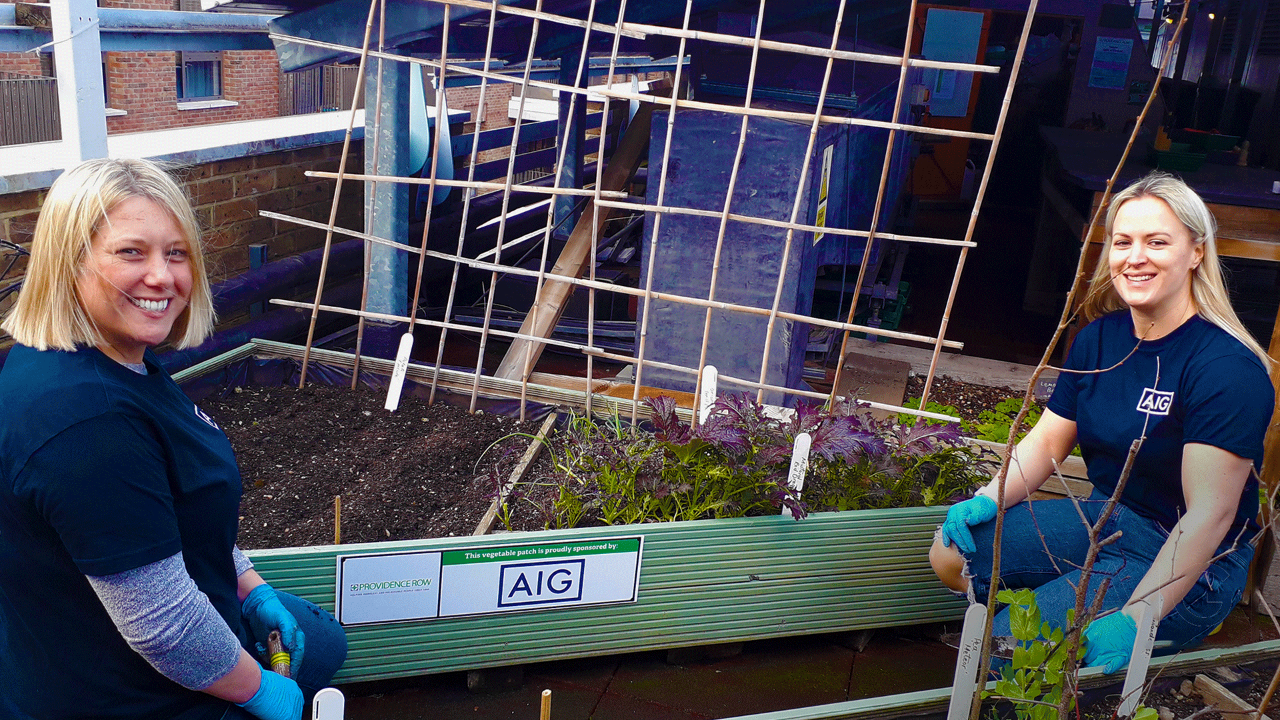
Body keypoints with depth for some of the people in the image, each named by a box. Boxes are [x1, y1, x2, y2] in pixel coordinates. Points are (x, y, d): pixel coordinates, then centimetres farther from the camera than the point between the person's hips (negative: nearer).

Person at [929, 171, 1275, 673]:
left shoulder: (1228, 368, -22)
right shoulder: (1101, 336, 1)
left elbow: (1210, 514, -26)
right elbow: (1047, 441, 7)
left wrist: (1134, 620, -33)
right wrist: (988, 500, -11)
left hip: (1189, 567, -7)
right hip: (1104, 518, 7)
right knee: (951, 552, -4)